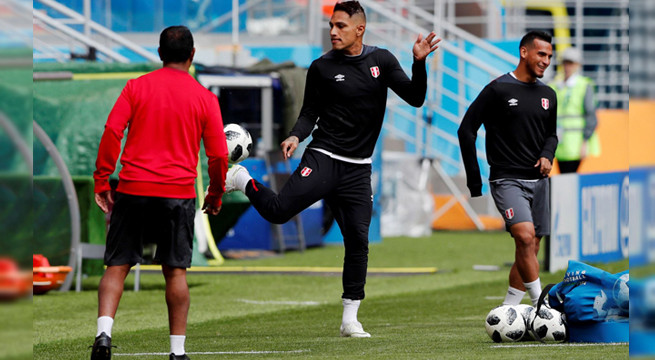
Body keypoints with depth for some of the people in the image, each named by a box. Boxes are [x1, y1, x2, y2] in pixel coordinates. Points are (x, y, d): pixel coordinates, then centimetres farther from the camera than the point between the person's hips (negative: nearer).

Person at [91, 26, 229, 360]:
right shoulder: (204, 97, 3)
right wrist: (215, 193, 18)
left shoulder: (136, 87, 3)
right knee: (175, 271, 6)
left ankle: (104, 333, -15)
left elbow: (111, 132, -4)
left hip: (133, 190, 0)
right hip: (178, 194, 0)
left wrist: (101, 181, 1)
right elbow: (218, 154, 4)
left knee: (117, 266, 4)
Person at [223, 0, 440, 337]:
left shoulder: (381, 60, 6)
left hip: (358, 169, 2)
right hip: (323, 158, -2)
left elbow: (415, 98, 1)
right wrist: (295, 136, -14)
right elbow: (310, 112, 6)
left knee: (358, 240, -2)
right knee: (279, 210, -22)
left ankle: (350, 319, 8)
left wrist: (419, 63, -14)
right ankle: (241, 180, 9)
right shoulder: (322, 67, 0)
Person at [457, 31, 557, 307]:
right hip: (507, 179, -7)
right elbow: (466, 130, -4)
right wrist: (474, 181, -4)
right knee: (525, 236, -24)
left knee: (531, 250, 6)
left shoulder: (548, 95, 11)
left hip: (538, 181, 7)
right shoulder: (498, 90, -8)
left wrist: (547, 155, 0)